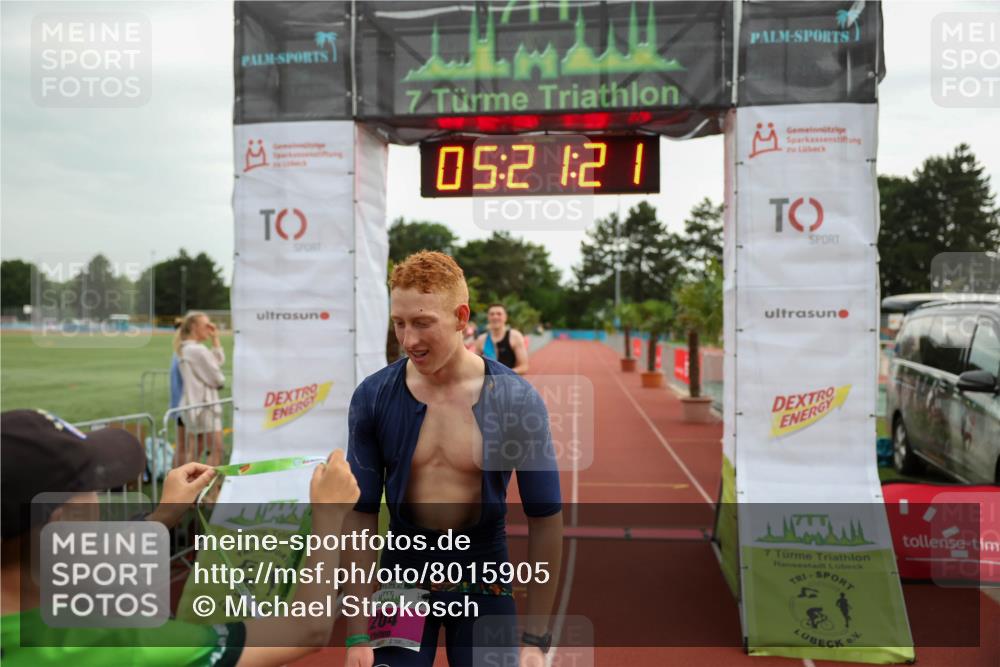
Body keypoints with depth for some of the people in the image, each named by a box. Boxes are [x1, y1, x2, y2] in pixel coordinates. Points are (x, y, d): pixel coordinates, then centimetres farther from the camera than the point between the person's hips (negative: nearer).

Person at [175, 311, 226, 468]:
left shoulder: (185, 349, 12)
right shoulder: (198, 350, -18)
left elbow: (219, 361, 15)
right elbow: (217, 379, -14)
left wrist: (215, 338, 8)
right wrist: (221, 381, 9)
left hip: (193, 405, 10)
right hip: (204, 404, -10)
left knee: (195, 451, 13)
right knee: (216, 450, -4)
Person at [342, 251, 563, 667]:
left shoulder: (516, 398, -15)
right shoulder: (373, 397, -11)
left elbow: (545, 517, -9)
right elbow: (361, 515, -7)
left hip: (484, 575, 0)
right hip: (403, 572, 1)